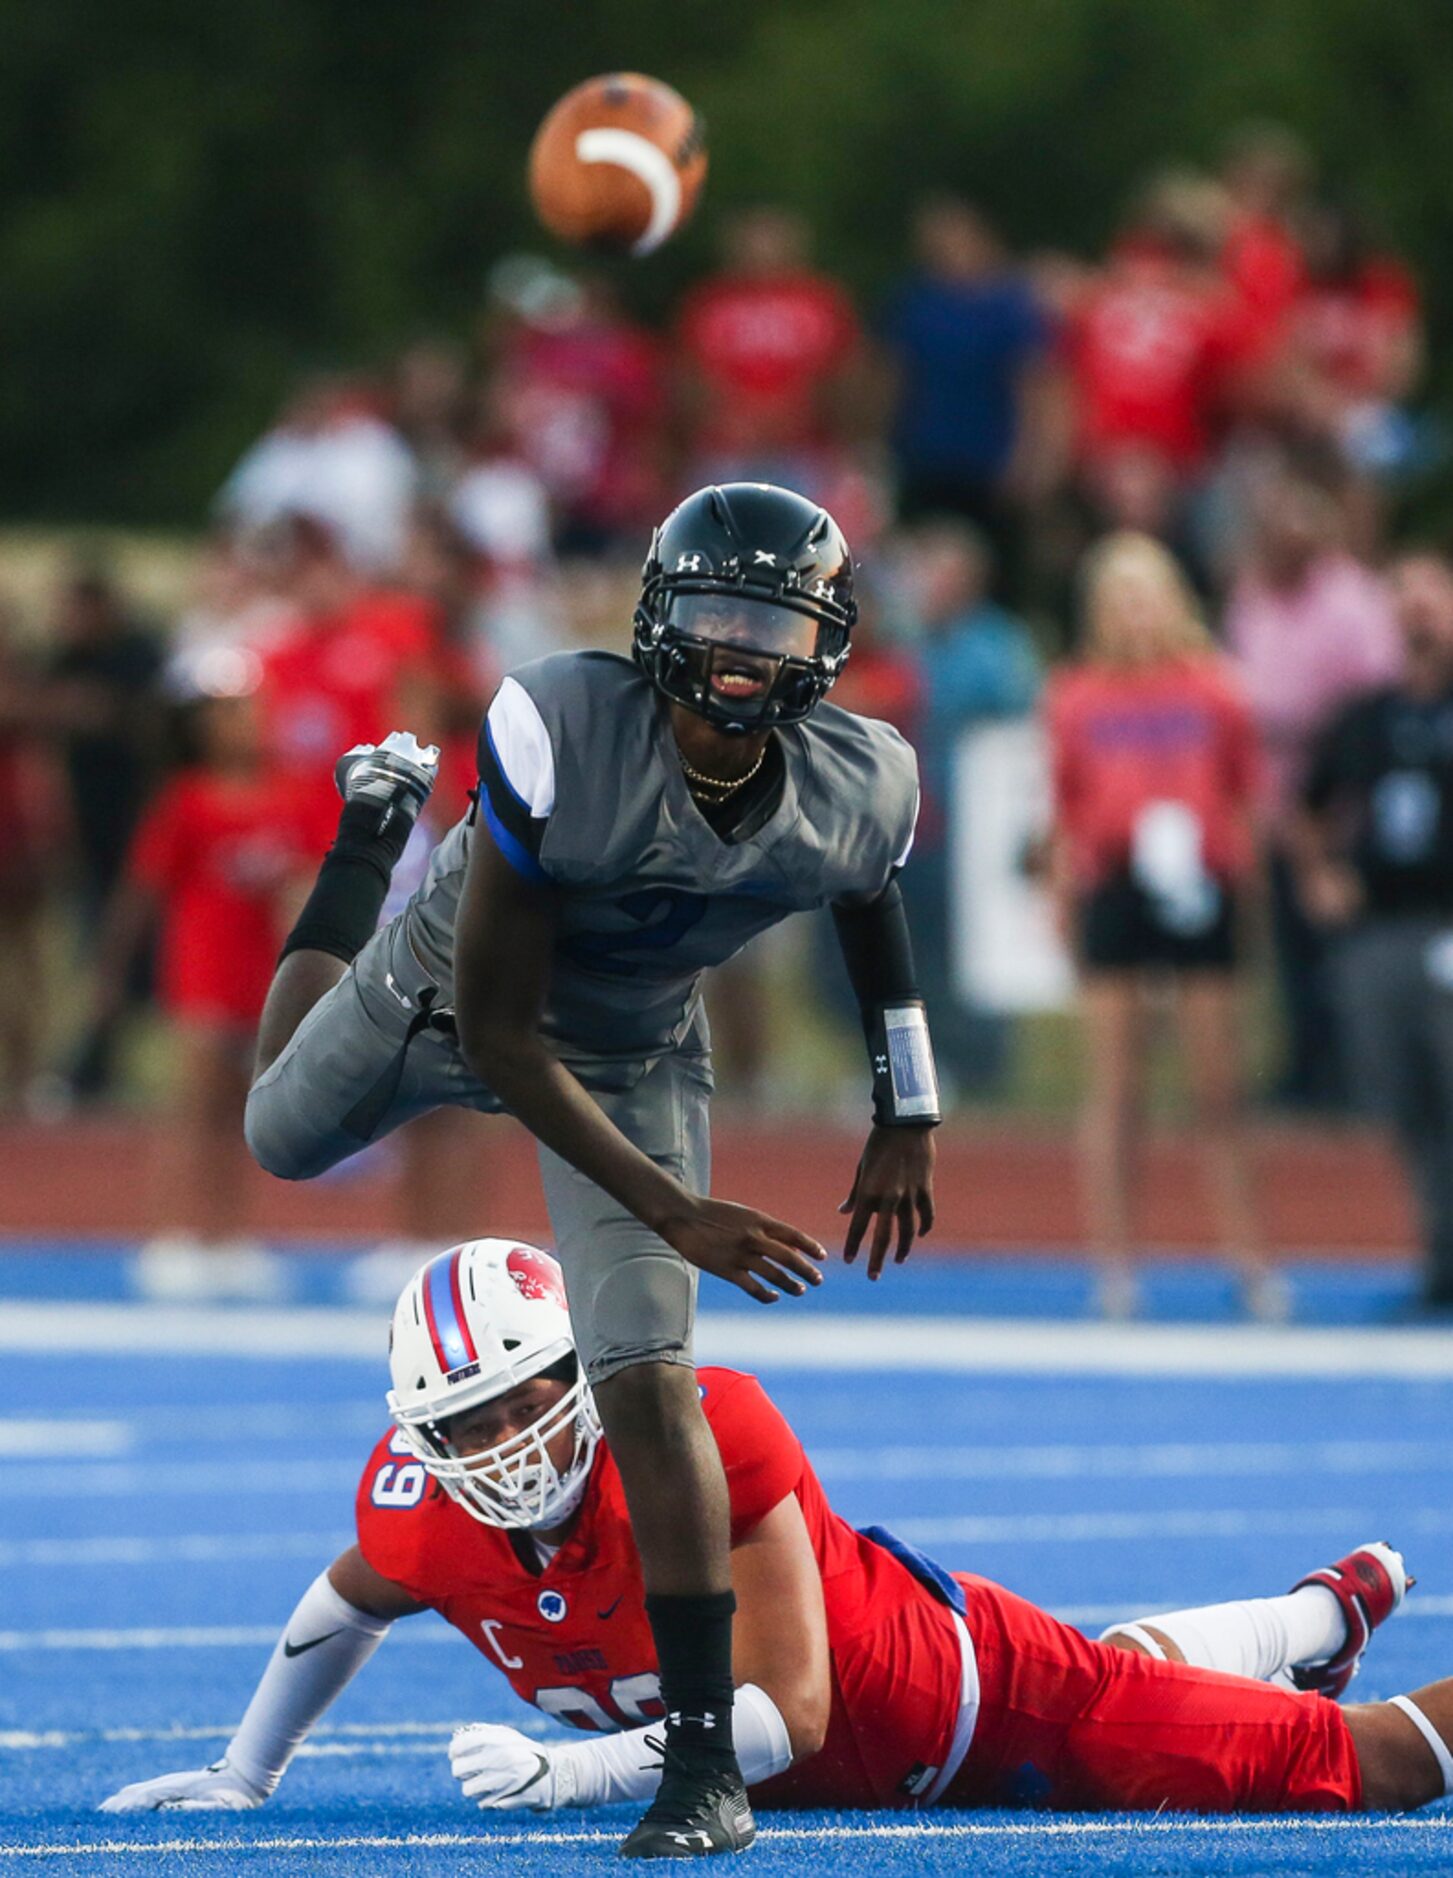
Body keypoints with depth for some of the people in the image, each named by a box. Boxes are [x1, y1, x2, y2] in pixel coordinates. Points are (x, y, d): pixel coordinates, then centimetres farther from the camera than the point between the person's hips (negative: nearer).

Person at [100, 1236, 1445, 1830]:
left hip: (959, 1699, -6)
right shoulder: (422, 1513, -20)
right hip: (826, 1773, 6)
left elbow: (788, 1709, -35)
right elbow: (341, 1607, 6)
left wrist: (576, 1769, -43)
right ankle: (1324, 1617, 57)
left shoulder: (706, 1439, -37)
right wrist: (244, 1777, 7)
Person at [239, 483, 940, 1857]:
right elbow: (496, 1028, -34)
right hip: (449, 996, 0)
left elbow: (871, 909, 0)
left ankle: (704, 1757, -7)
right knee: (286, 1135, 32)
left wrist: (906, 1120, 6)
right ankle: (377, 822, 56)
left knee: (646, 1384, -15)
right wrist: (674, 1212, -36)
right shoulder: (564, 735, -41)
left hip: (635, 1056, 0)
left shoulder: (854, 792, -29)